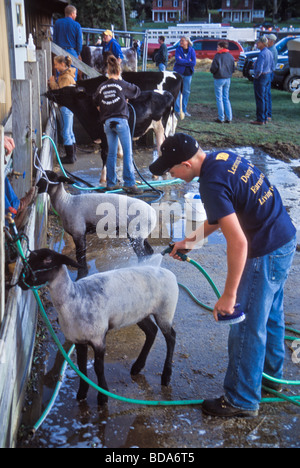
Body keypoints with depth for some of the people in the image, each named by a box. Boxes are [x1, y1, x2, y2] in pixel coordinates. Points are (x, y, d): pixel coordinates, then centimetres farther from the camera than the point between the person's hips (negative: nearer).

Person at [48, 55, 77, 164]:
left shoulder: (66, 77, -17)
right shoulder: (67, 74, 14)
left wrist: (53, 83, -12)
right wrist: (52, 83, 4)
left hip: (66, 107, -10)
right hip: (70, 106, 10)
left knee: (65, 132, -5)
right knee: (70, 132, 16)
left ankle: (70, 157, -1)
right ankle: (72, 154, 23)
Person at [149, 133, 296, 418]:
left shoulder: (212, 185, -26)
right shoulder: (222, 157, 3)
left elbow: (238, 242, -29)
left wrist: (229, 296, -21)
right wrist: (191, 239, 19)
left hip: (267, 254, -10)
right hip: (285, 237, 10)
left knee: (246, 327, 4)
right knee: (270, 314, 25)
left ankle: (242, 401, 19)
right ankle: (271, 374, 45)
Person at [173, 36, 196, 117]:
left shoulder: (192, 50, 1)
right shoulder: (178, 49, -1)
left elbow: (194, 63, -8)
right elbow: (177, 60, -16)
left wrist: (183, 61, -12)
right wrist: (188, 61, -14)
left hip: (188, 73, 2)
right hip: (179, 72, -2)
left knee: (186, 91, 7)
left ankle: (184, 109, 16)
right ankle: (177, 110, 1)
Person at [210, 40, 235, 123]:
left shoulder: (218, 56, -14)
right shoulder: (230, 56, 6)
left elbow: (214, 67, -18)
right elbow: (233, 68, 10)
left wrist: (212, 71, 3)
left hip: (219, 79, -6)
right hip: (228, 79, 6)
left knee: (219, 99, 1)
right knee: (226, 98, 13)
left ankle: (221, 118, 2)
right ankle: (229, 118, 10)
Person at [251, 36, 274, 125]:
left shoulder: (262, 54, -20)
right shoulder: (270, 53, 10)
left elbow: (259, 69, -25)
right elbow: (272, 67, 18)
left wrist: (255, 77, -10)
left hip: (260, 77, -10)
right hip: (268, 77, 10)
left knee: (260, 99, -5)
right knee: (264, 98, 14)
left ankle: (260, 120, -2)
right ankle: (264, 118, 20)